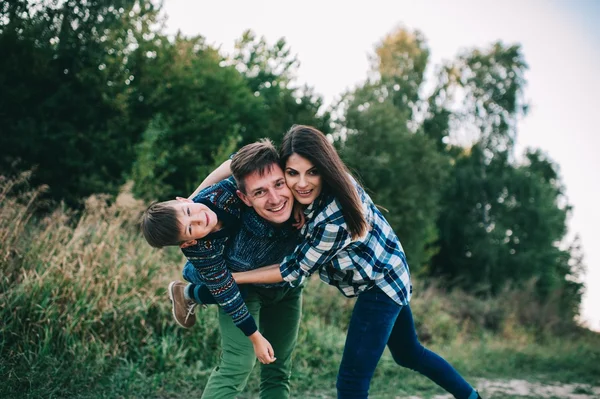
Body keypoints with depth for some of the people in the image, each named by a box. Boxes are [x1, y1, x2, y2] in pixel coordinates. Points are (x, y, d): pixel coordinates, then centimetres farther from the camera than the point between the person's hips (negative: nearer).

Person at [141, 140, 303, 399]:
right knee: (237, 365, -16)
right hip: (245, 288, -3)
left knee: (278, 370, 8)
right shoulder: (199, 247, -36)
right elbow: (225, 293, -23)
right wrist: (255, 337, -14)